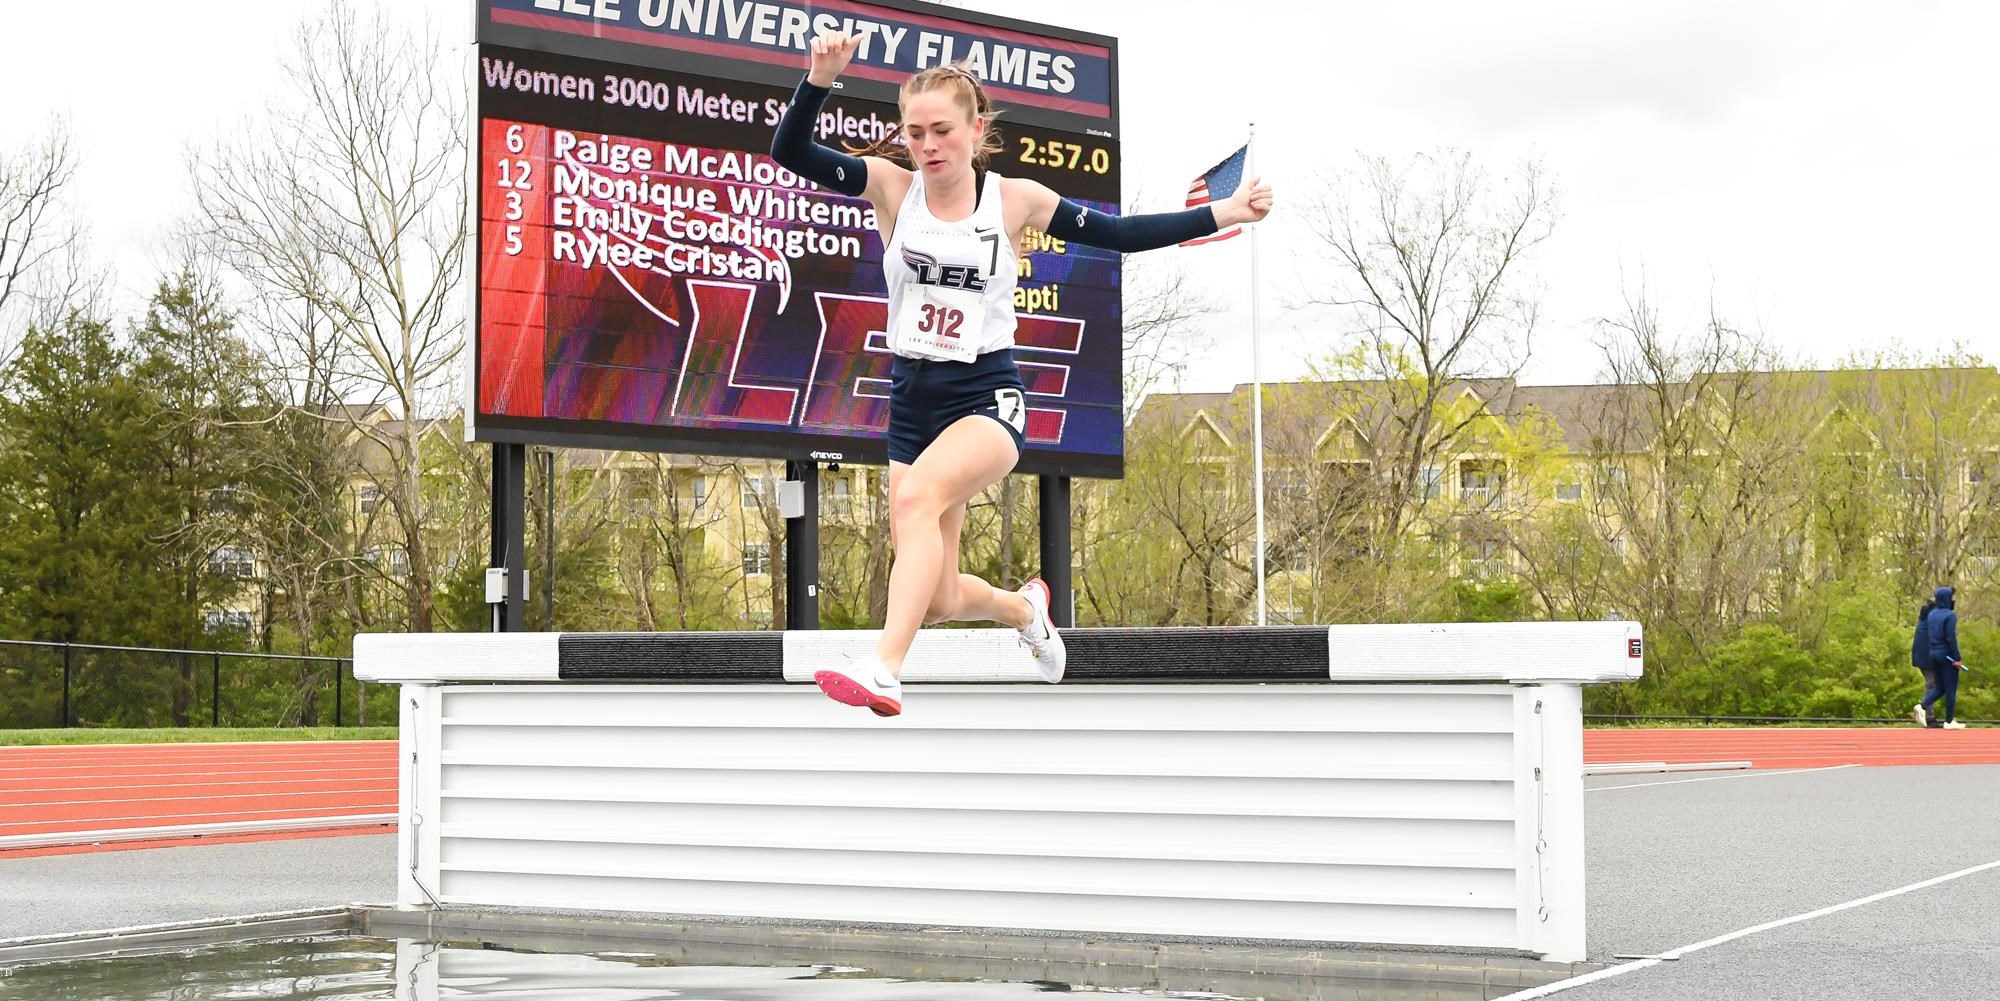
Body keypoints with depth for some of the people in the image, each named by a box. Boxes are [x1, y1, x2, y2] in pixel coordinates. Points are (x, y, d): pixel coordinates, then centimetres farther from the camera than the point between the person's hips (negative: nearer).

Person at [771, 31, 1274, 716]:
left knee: (918, 495, -35)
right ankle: (1025, 608, 41)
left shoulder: (1015, 199, -2)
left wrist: (1220, 214, 0)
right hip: (912, 397, 3)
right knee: (937, 600, 6)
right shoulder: (890, 186, 0)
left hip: (988, 396, -3)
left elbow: (1121, 235, 6)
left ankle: (883, 672, -44)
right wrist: (820, 80, -28)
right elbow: (790, 153, -11)